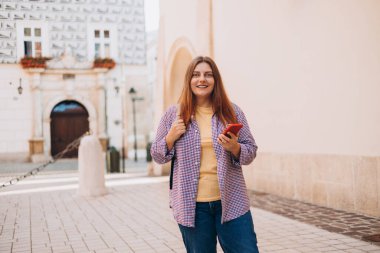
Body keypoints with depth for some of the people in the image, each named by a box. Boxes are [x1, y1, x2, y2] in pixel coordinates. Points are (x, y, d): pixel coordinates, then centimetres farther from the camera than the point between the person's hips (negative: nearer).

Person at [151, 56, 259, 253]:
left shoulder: (232, 112, 4)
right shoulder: (173, 114, 3)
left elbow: (251, 152, 7)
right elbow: (157, 156, 8)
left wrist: (234, 148, -15)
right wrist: (171, 137, -10)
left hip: (231, 202, 1)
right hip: (192, 205, 0)